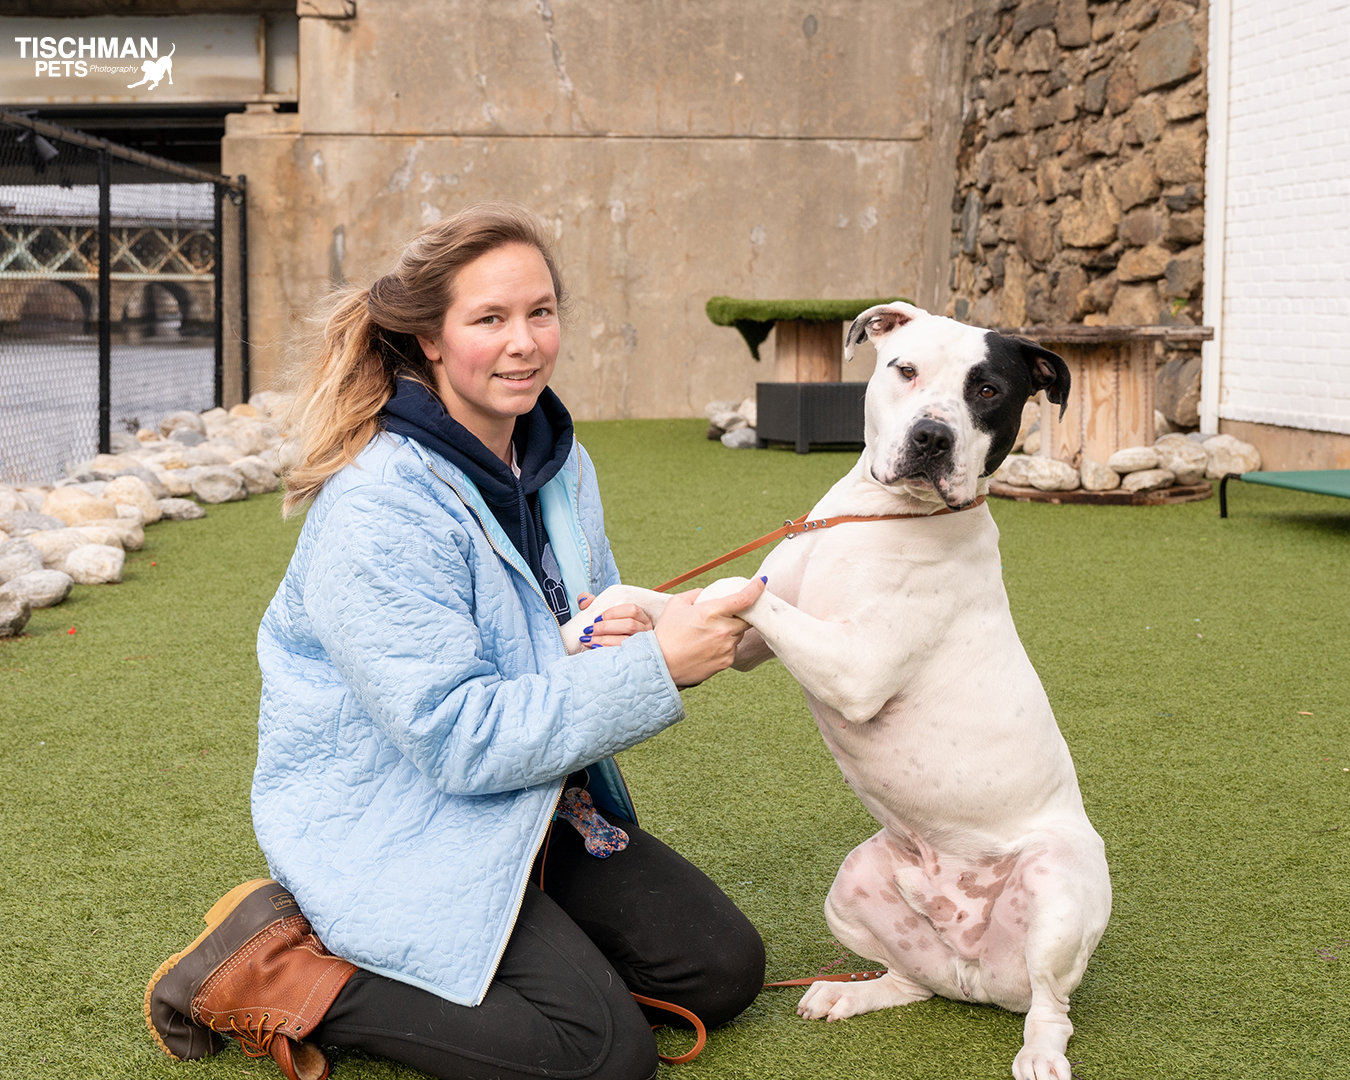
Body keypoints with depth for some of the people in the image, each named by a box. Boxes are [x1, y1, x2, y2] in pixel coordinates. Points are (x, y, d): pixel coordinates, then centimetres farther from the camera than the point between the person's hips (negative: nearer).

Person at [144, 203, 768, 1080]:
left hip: (534, 801, 8)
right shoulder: (378, 509, -24)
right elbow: (458, 738, -27)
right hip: (387, 826, -8)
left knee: (724, 968, 2)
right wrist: (654, 669, -30)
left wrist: (617, 632, -11)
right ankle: (279, 969, -7)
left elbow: (583, 615, 16)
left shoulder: (559, 460, 2)